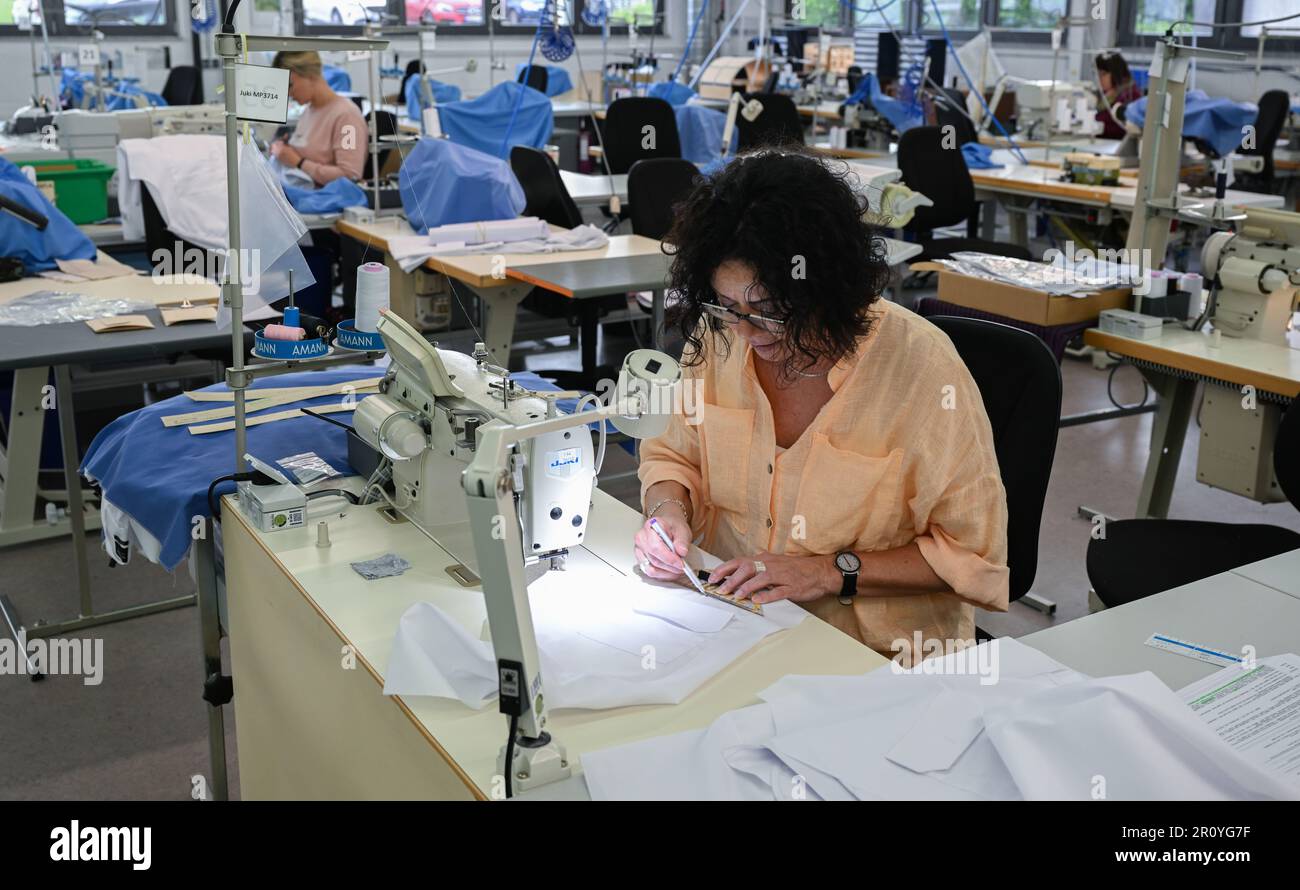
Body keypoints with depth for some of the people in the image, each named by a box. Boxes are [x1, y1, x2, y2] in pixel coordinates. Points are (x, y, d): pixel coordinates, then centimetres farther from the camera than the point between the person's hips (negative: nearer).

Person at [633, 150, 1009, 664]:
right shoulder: (717, 336, -4)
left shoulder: (920, 366, -18)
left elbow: (974, 555, -11)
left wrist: (834, 572, -19)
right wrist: (668, 512, -9)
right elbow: (674, 456, 13)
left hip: (877, 654, -5)